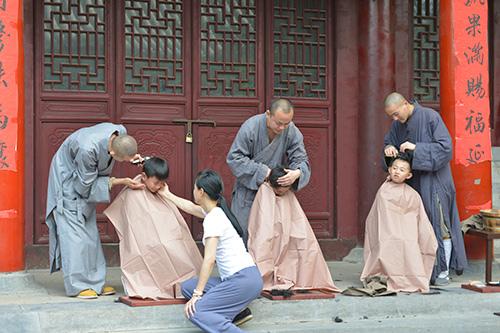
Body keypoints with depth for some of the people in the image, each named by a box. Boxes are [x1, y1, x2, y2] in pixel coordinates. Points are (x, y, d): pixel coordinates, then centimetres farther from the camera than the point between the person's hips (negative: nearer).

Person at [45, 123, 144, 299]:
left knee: (90, 231, 8)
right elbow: (86, 183, -26)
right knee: (74, 230, -10)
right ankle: (77, 285, -5)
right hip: (68, 181, -7)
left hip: (85, 180, 7)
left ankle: (94, 282, 13)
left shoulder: (121, 133, -24)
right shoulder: (87, 149, -42)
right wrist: (119, 181, -28)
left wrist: (131, 156, -17)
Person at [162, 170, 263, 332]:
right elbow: (190, 207, 36)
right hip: (235, 278, 10)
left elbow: (209, 259, -19)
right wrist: (167, 194, 46)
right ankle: (239, 311, 5)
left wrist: (197, 294, -18)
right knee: (187, 287, 12)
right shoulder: (216, 211, 15)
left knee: (194, 311, -17)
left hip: (244, 280, -10)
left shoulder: (213, 218, -13)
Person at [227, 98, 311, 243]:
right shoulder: (250, 127, -20)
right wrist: (262, 171, -25)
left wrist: (297, 173, -35)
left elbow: (301, 159, -10)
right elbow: (234, 158, -17)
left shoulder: (292, 132, -12)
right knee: (243, 231, 0)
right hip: (248, 190, -2)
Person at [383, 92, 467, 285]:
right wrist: (389, 148, -8)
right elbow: (389, 140, 16)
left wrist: (416, 148, -23)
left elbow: (445, 146, -17)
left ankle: (443, 271, 6)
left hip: (433, 180, -6)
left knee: (439, 224, -2)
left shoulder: (430, 117, -13)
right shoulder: (398, 123, 5)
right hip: (412, 181, 6)